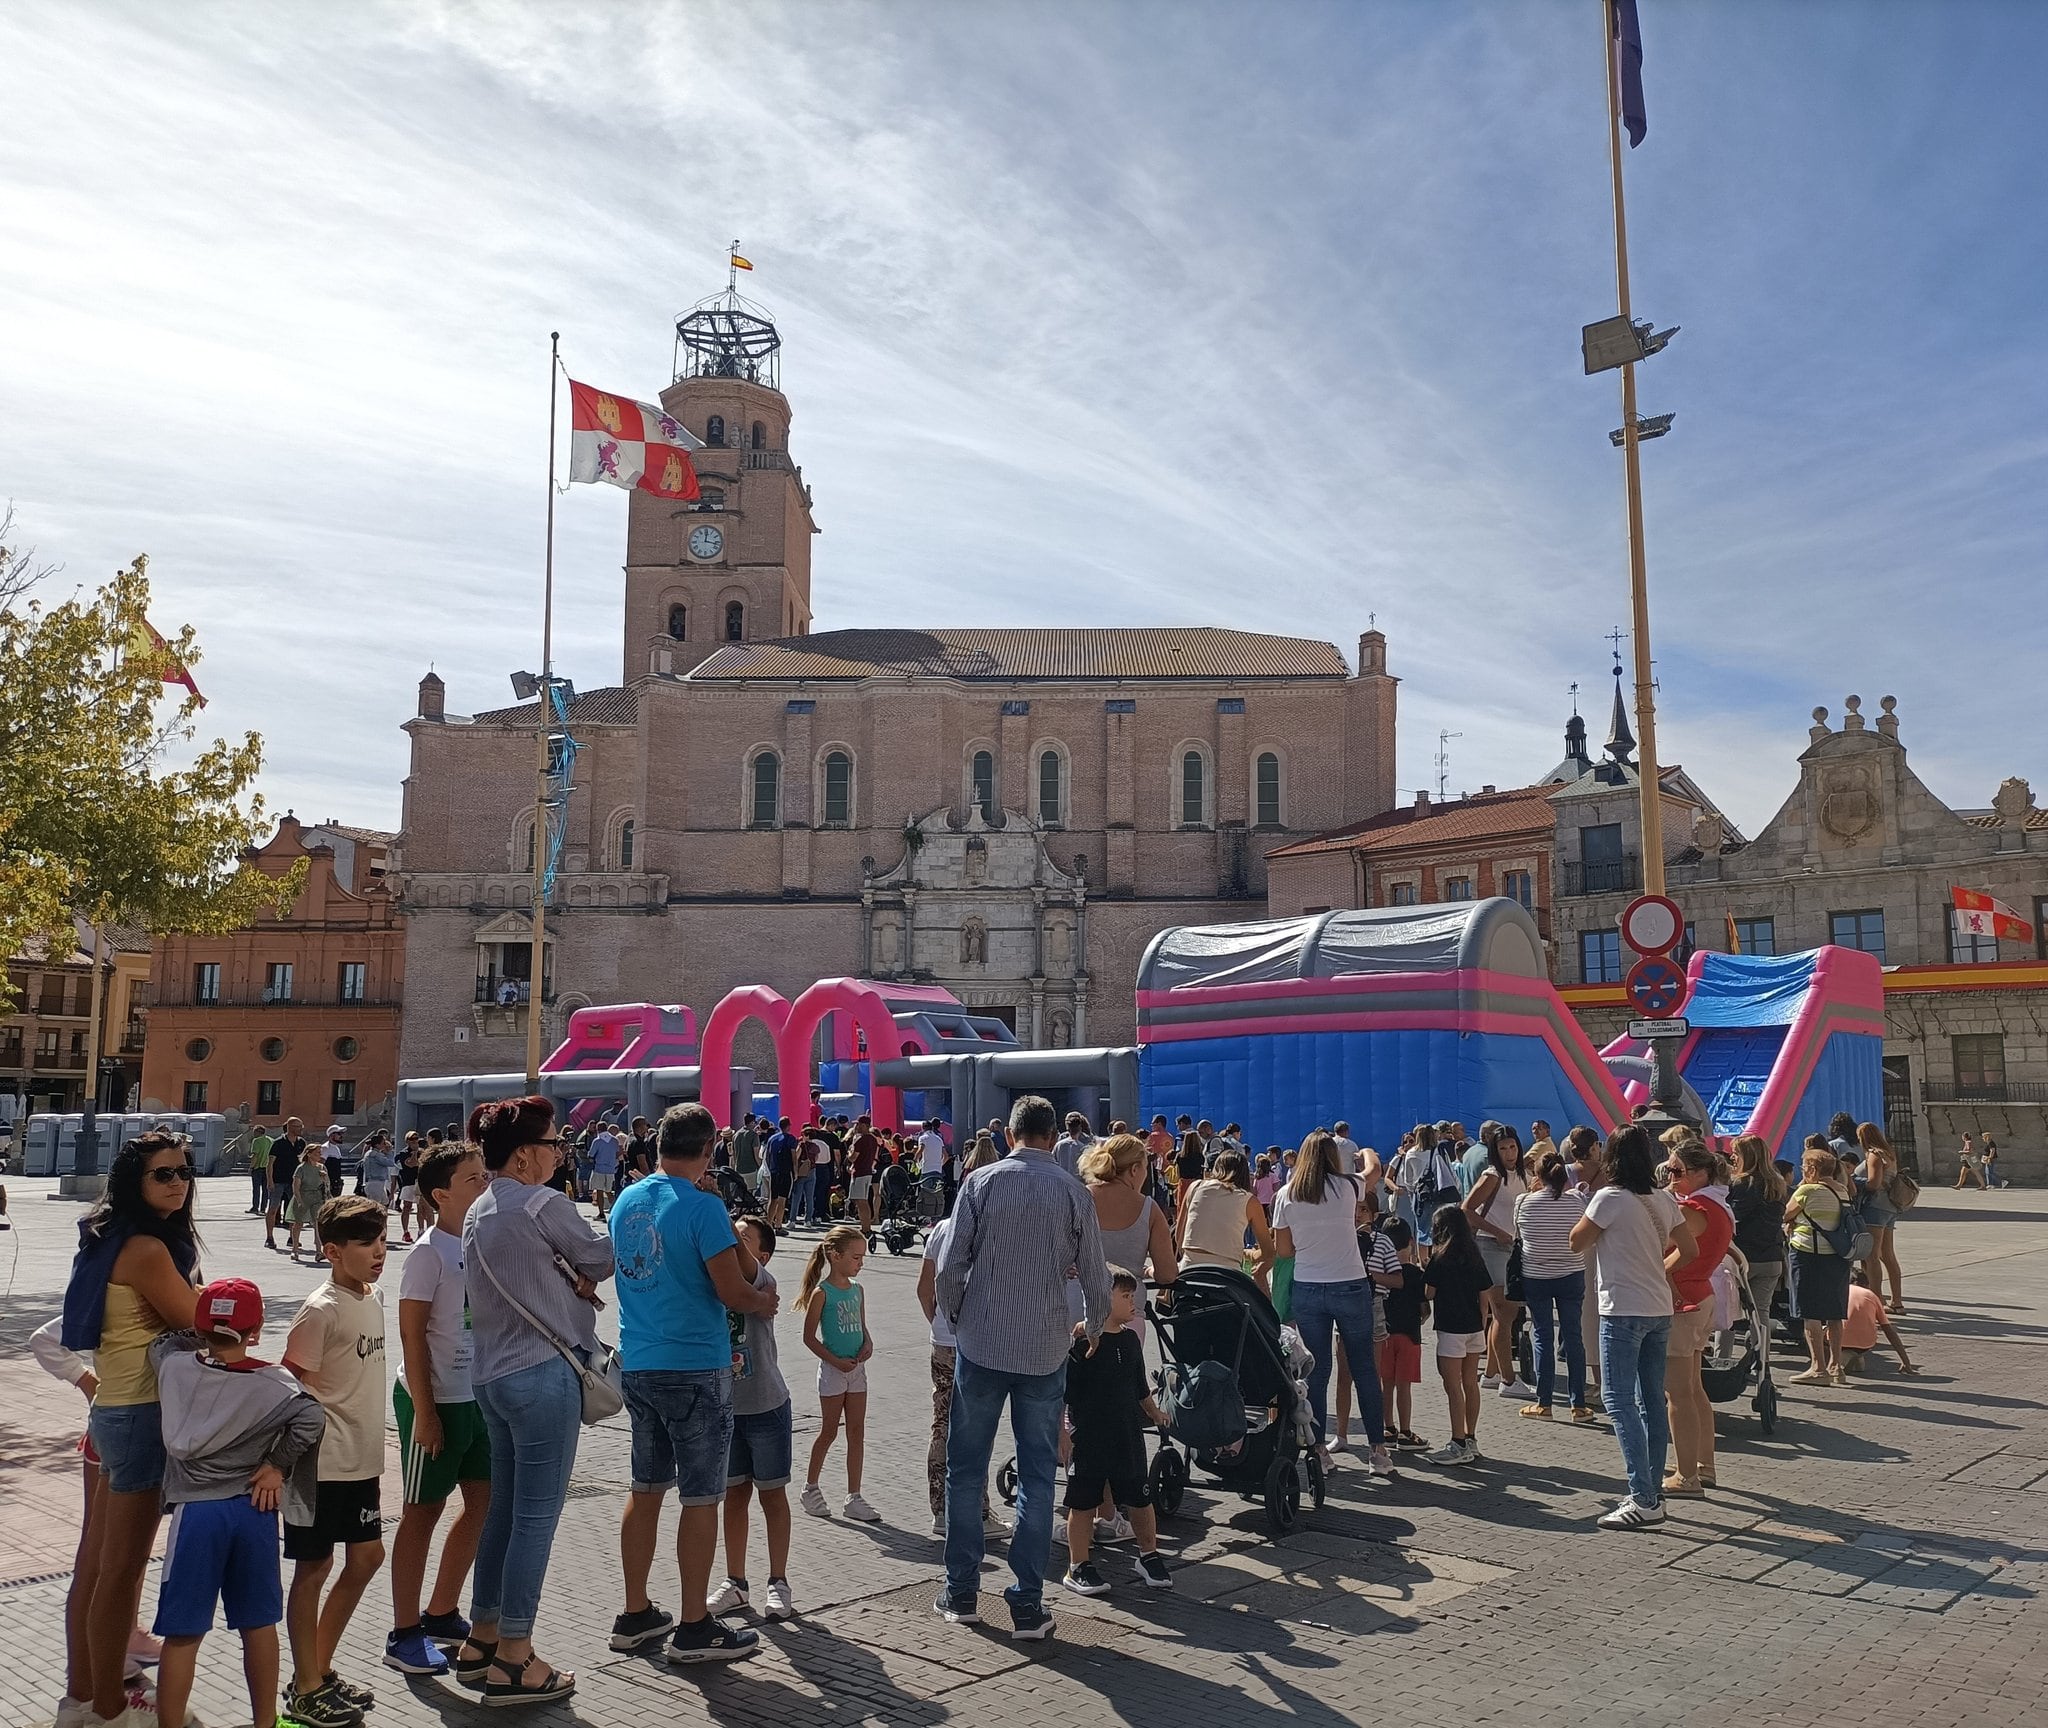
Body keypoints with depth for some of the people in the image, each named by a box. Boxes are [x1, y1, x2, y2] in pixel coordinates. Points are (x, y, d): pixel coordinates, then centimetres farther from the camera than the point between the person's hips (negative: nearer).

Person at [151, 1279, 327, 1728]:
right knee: (259, 1625, 13)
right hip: (254, 1509, 1)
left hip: (195, 1511, 0)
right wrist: (277, 1466, -8)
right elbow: (311, 1418, -20)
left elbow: (162, 1340, 18)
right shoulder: (270, 1382, -7)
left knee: (183, 1635, 5)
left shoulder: (174, 1365, -3)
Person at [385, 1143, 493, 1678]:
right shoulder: (430, 1254, -15)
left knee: (484, 1500, 13)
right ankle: (403, 1634, 16)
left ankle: (442, 1613, 29)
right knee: (423, 1510, 3)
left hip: (480, 1396, 7)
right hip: (438, 1399, -7)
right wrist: (423, 1410, -16)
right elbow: (412, 1336, -15)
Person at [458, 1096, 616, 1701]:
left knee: (504, 1509, 17)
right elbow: (604, 1257, -5)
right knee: (537, 1516, -1)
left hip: (492, 1374, 9)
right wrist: (583, 1271, 16)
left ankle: (481, 1641, 26)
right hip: (542, 1374, -9)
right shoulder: (544, 1205, -16)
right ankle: (513, 1659, 6)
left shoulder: (478, 1212, 12)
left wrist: (572, 1279, 0)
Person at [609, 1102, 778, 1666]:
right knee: (701, 1498, 3)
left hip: (637, 1363, 7)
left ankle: (635, 1615, 26)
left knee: (645, 1490, 17)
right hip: (695, 1368, -7)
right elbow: (733, 1292, -17)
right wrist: (766, 1300, 3)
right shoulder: (703, 1207, -17)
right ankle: (695, 1628, 10)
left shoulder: (626, 1201, 6)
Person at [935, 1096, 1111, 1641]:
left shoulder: (981, 1181, -5)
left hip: (981, 1345, 0)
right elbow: (1095, 1278, 2)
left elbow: (950, 1266, -6)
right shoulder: (1073, 1192, -2)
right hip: (1045, 1351, 1)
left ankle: (961, 1593, 20)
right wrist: (1092, 1328, 22)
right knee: (1037, 1475, 9)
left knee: (965, 1468, 13)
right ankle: (1028, 1605, 10)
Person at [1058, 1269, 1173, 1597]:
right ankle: (1078, 1566, 20)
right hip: (1088, 1440, -6)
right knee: (1083, 1503, 6)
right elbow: (1064, 1391, -11)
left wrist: (1154, 1412, 31)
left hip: (1128, 1438, 6)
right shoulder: (1080, 1343, -14)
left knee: (1140, 1499, 13)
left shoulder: (1130, 1340, 7)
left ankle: (1149, 1556, 33)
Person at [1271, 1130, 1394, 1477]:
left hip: (1307, 1290, 1)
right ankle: (1378, 1451, 11)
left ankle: (1317, 1449, 12)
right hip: (1350, 1288, -1)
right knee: (1364, 1369, 8)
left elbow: (1282, 1250, 3)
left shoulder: (1286, 1196, -2)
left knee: (1316, 1371, 9)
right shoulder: (1348, 1187, -5)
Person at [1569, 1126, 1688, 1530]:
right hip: (1659, 1309, 8)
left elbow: (1577, 1241, -5)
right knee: (1652, 1401, 13)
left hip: (1623, 1310, -8)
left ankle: (1644, 1500, -9)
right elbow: (1688, 1250, 14)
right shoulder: (1664, 1200, 7)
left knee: (1619, 1400, -6)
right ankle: (1653, 1491, 20)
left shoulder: (1611, 1198, -15)